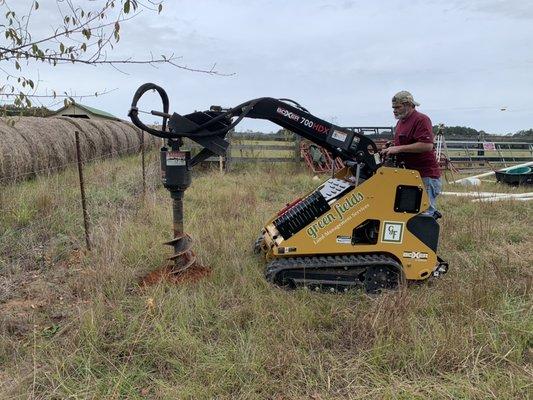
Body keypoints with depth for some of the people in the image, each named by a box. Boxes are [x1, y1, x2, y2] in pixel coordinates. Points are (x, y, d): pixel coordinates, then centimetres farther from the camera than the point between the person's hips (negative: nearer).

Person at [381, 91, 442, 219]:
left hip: (426, 175, -9)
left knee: (423, 213, -6)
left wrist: (399, 148, -24)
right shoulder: (400, 121, 18)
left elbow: (427, 145, -26)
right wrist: (390, 150, 8)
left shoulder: (421, 120, -13)